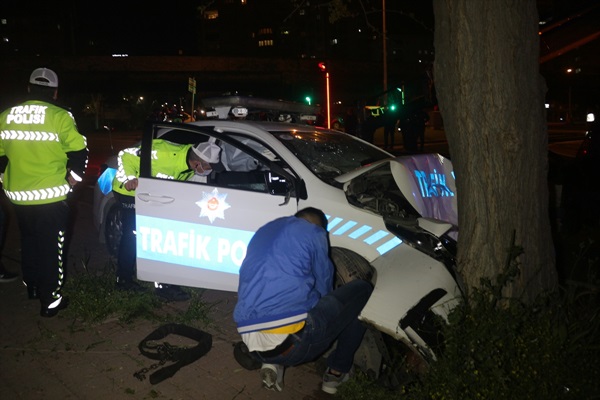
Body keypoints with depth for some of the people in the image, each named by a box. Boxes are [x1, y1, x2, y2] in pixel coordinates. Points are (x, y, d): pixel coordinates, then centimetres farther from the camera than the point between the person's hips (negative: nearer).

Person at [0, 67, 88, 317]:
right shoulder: (59, 117, -12)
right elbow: (79, 152, -13)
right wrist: (73, 177, 2)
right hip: (51, 196, -5)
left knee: (29, 243, 24)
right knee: (52, 249, 6)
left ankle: (32, 288, 39)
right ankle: (51, 301, 12)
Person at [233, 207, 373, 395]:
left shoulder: (263, 232, 23)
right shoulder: (313, 232, 6)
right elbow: (323, 288, 15)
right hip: (294, 340, -7)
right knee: (362, 289, 14)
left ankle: (273, 363, 15)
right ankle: (337, 371, 22)